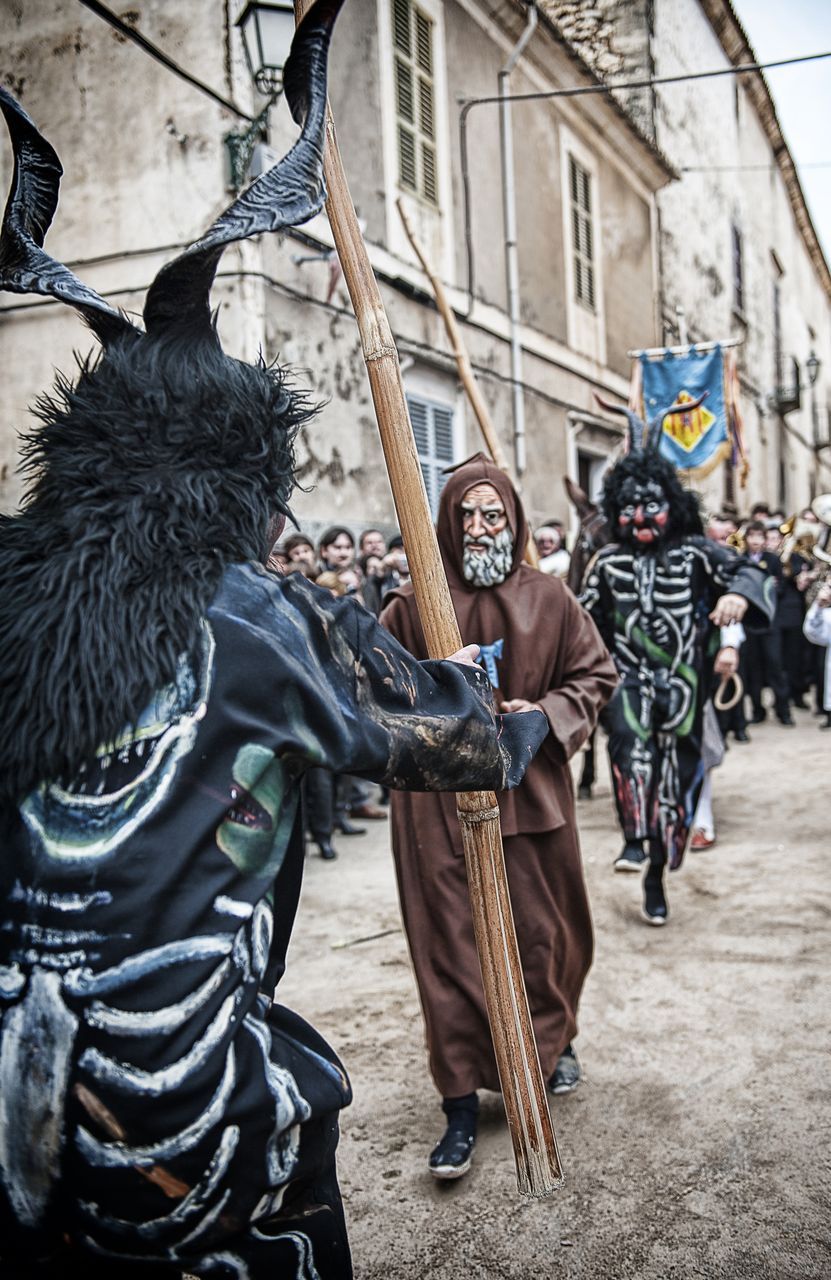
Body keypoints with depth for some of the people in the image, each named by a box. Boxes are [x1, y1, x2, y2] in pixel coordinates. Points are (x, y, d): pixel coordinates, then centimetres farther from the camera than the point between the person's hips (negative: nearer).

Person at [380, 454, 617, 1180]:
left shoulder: (548, 599, 1)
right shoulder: (413, 605, -4)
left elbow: (596, 672, 8)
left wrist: (546, 714, -9)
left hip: (533, 793, 2)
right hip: (440, 801, -2)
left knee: (543, 932, 15)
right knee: (451, 948, 1)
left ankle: (555, 1041, 45)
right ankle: (461, 1108, 13)